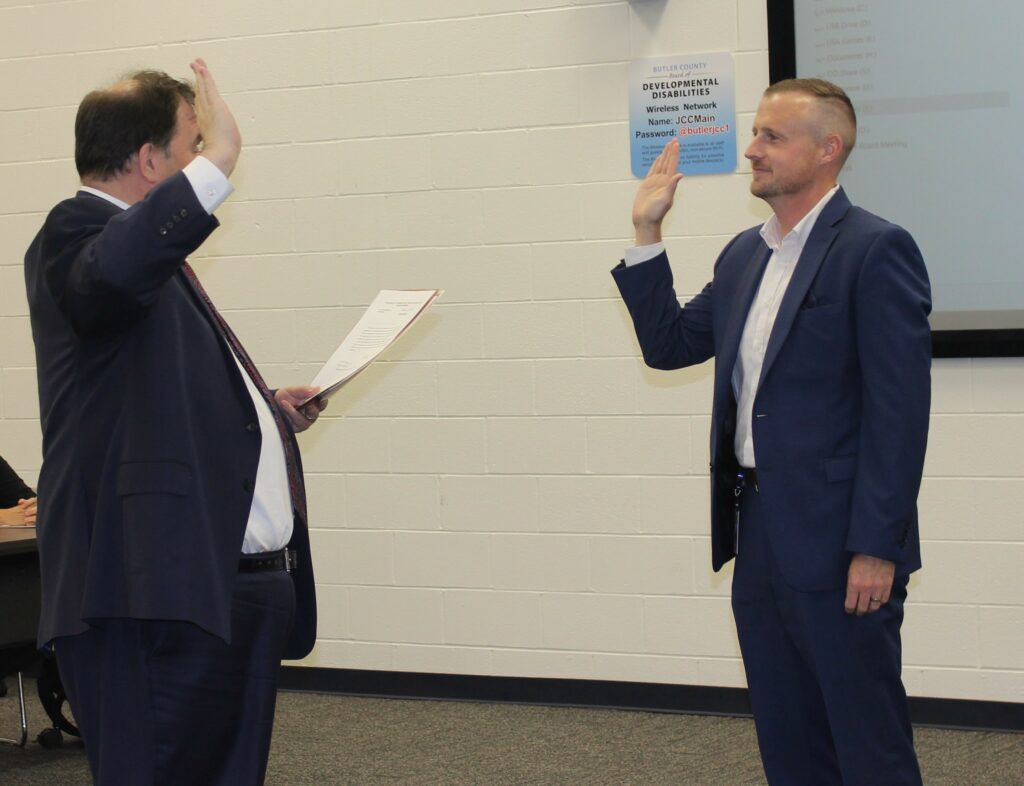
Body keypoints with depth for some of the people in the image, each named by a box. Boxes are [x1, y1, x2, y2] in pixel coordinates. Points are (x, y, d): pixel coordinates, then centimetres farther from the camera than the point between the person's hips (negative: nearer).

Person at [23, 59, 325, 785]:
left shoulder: (150, 249, 22)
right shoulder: (76, 234, -9)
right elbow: (113, 272, -36)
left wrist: (263, 411, 20)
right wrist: (220, 158, -34)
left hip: (242, 589, 10)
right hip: (161, 599, -10)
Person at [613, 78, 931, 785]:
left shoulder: (875, 250, -11)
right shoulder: (744, 255, 15)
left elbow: (899, 408, -16)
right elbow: (669, 345, 17)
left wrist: (877, 547, -19)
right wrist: (647, 234, 9)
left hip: (838, 543, -8)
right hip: (759, 538, 8)